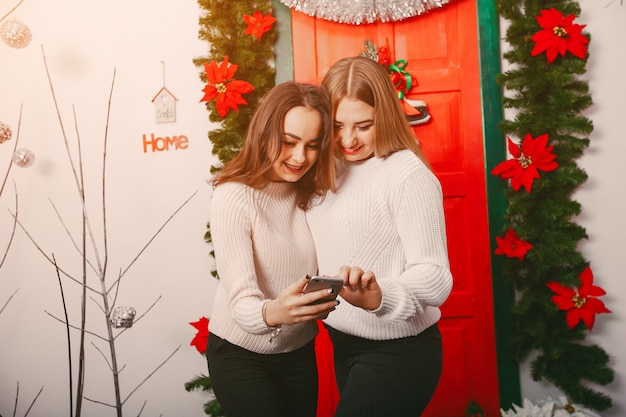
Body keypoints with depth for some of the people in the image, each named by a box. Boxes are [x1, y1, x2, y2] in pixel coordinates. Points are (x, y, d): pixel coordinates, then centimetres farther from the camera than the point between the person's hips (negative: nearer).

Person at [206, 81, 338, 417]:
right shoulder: (233, 197, -21)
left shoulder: (314, 193, -2)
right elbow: (241, 302, -28)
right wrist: (271, 313, -48)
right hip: (240, 355, -5)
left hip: (300, 351, 5)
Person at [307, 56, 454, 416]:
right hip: (344, 345, 7)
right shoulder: (332, 169, 4)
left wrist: (380, 295, -42)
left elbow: (435, 277, -25)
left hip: (398, 352, -7)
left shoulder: (408, 173, -19)